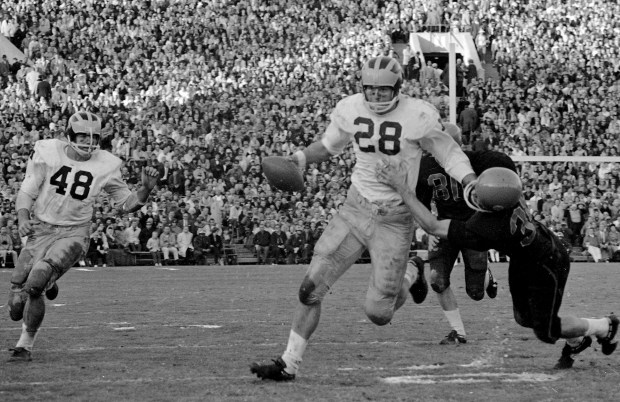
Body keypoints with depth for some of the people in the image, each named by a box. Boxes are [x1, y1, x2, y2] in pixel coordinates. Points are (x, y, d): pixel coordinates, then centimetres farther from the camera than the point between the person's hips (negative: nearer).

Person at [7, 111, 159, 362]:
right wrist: (22, 219, -22)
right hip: (41, 230, 2)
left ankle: (25, 344, -4)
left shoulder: (105, 166, -5)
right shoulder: (47, 153, -7)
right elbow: (27, 192, -3)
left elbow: (127, 203, 6)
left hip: (74, 234, -2)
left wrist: (146, 188, -13)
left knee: (35, 284, -25)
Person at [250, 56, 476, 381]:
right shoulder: (350, 109, 0)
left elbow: (450, 155, -2)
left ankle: (405, 281, 33)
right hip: (355, 208, 3)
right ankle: (289, 363, 4)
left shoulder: (419, 116, -13)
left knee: (378, 312, -3)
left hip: (395, 218, -3)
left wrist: (472, 183, -18)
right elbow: (330, 144, 20)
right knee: (311, 287, -7)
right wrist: (300, 158, 3)